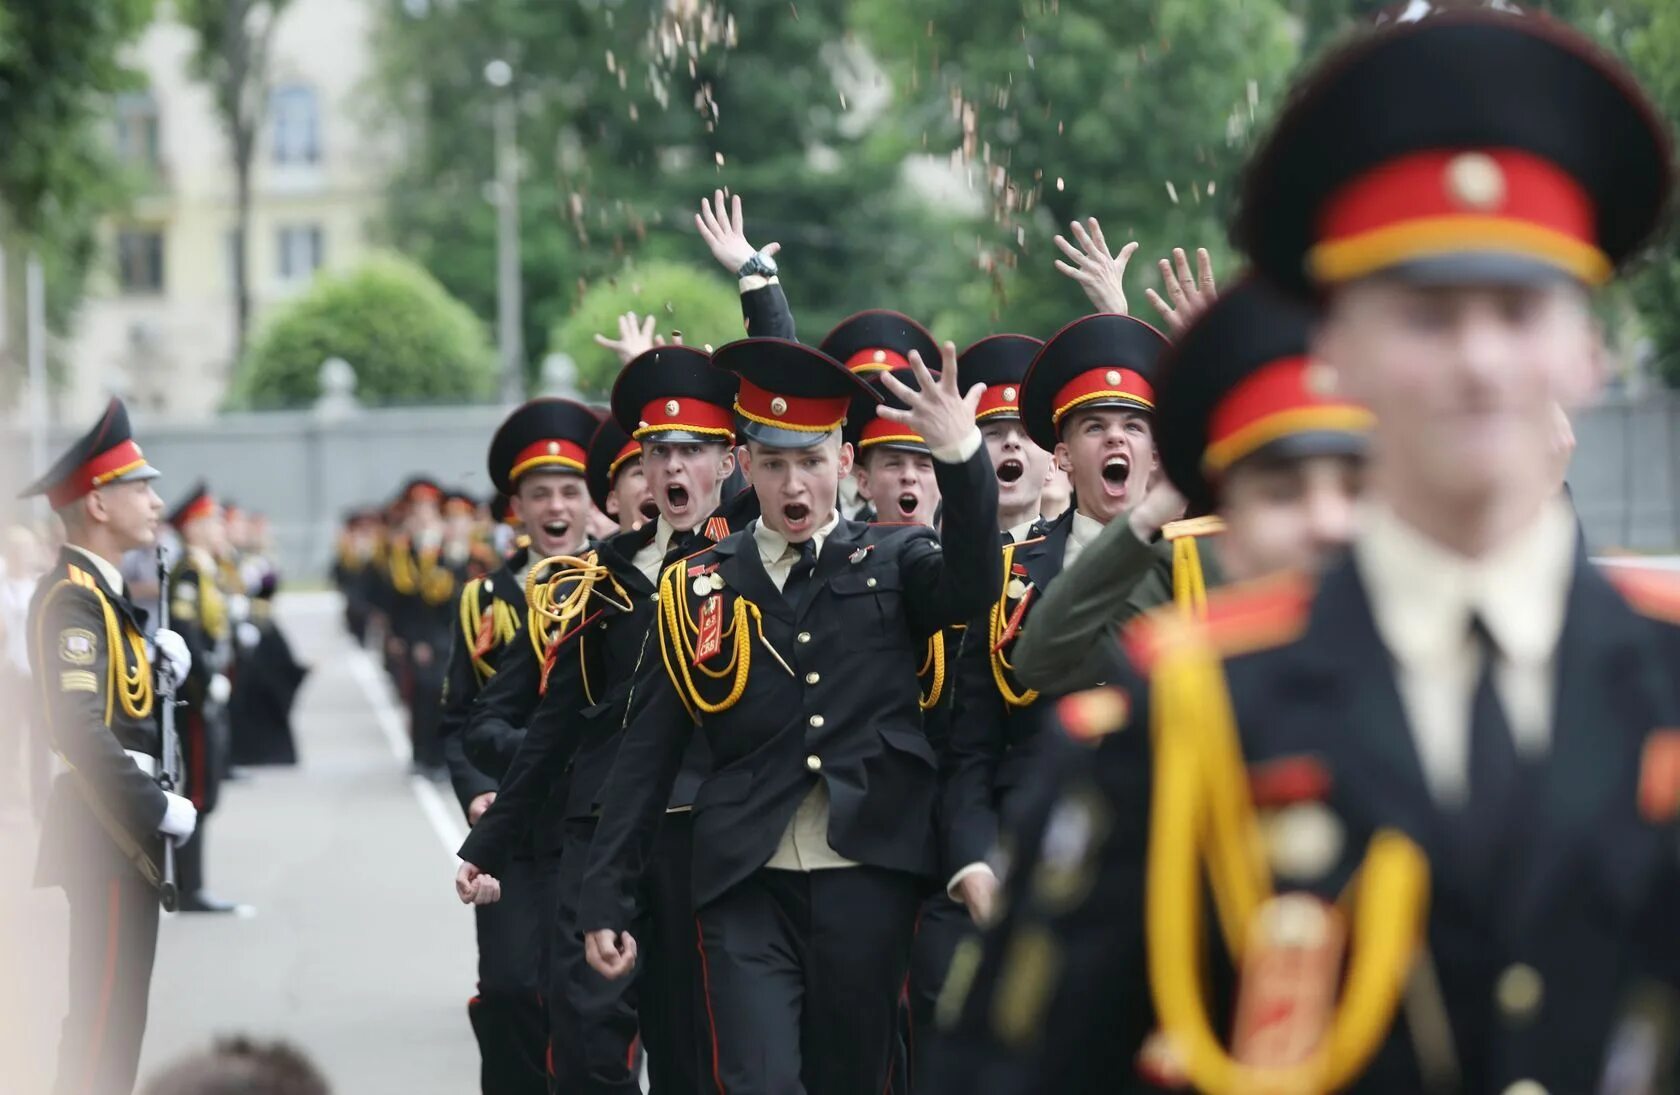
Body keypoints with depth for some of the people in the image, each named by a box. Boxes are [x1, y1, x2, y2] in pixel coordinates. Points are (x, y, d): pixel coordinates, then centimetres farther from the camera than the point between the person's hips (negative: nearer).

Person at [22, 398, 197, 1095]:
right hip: (111, 832, -10)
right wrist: (158, 810, -21)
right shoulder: (73, 596, -16)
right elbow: (80, 729, -25)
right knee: (106, 1016, -8)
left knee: (114, 1012, 14)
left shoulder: (103, 592, 16)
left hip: (124, 828, 10)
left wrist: (165, 668, 1)